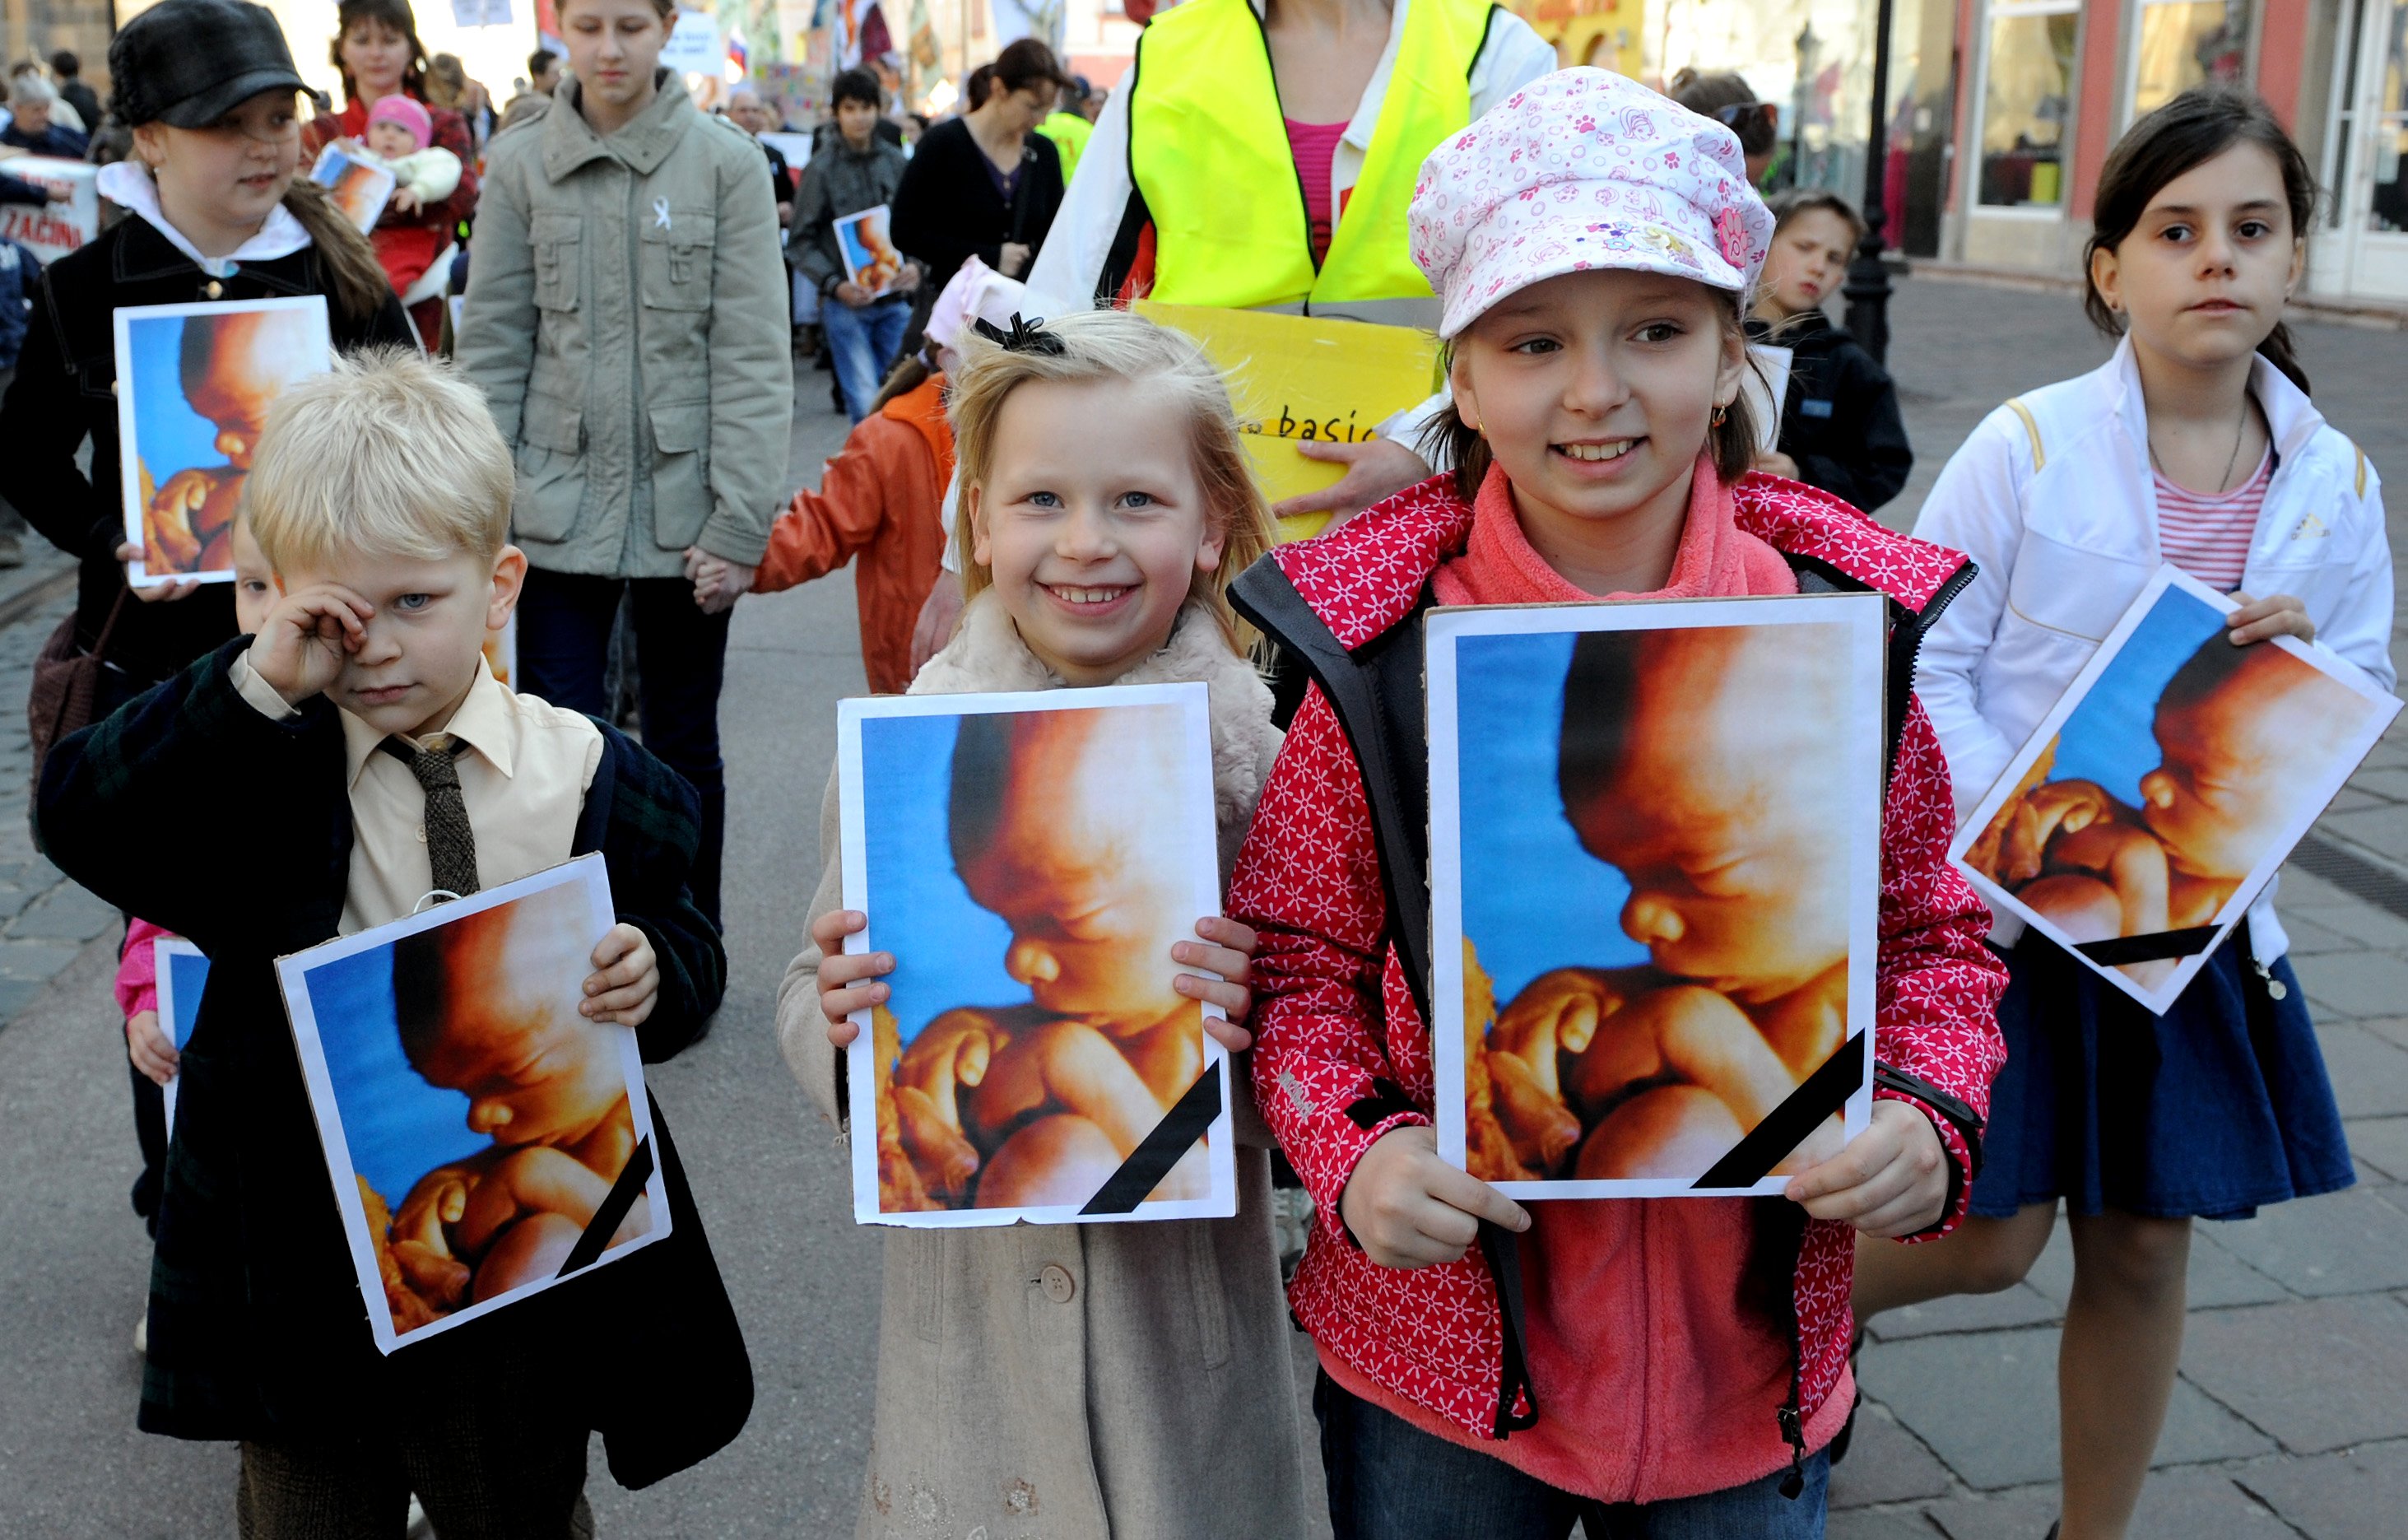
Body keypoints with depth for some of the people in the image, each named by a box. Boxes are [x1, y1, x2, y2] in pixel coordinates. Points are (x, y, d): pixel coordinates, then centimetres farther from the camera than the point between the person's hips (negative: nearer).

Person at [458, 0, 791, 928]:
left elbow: (752, 356, -5)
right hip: (558, 510, 1)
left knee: (683, 749, 12)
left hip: (682, 509, -1)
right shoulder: (518, 163, 3)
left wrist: (741, 522, -10)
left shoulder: (725, 162, -2)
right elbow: (492, 346, 4)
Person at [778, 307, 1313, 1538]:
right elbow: (810, 990, 4)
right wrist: (839, 1021, -17)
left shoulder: (1262, 757, -9)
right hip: (965, 1294, 1)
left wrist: (1258, 1026, -25)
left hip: (1181, 1307, -1)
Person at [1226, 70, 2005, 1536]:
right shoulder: (1376, 645, -11)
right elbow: (1299, 956, -3)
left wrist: (1926, 1116, -12)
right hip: (1441, 1354, -1)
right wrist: (1352, 1151, -19)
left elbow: (1931, 931, 5)